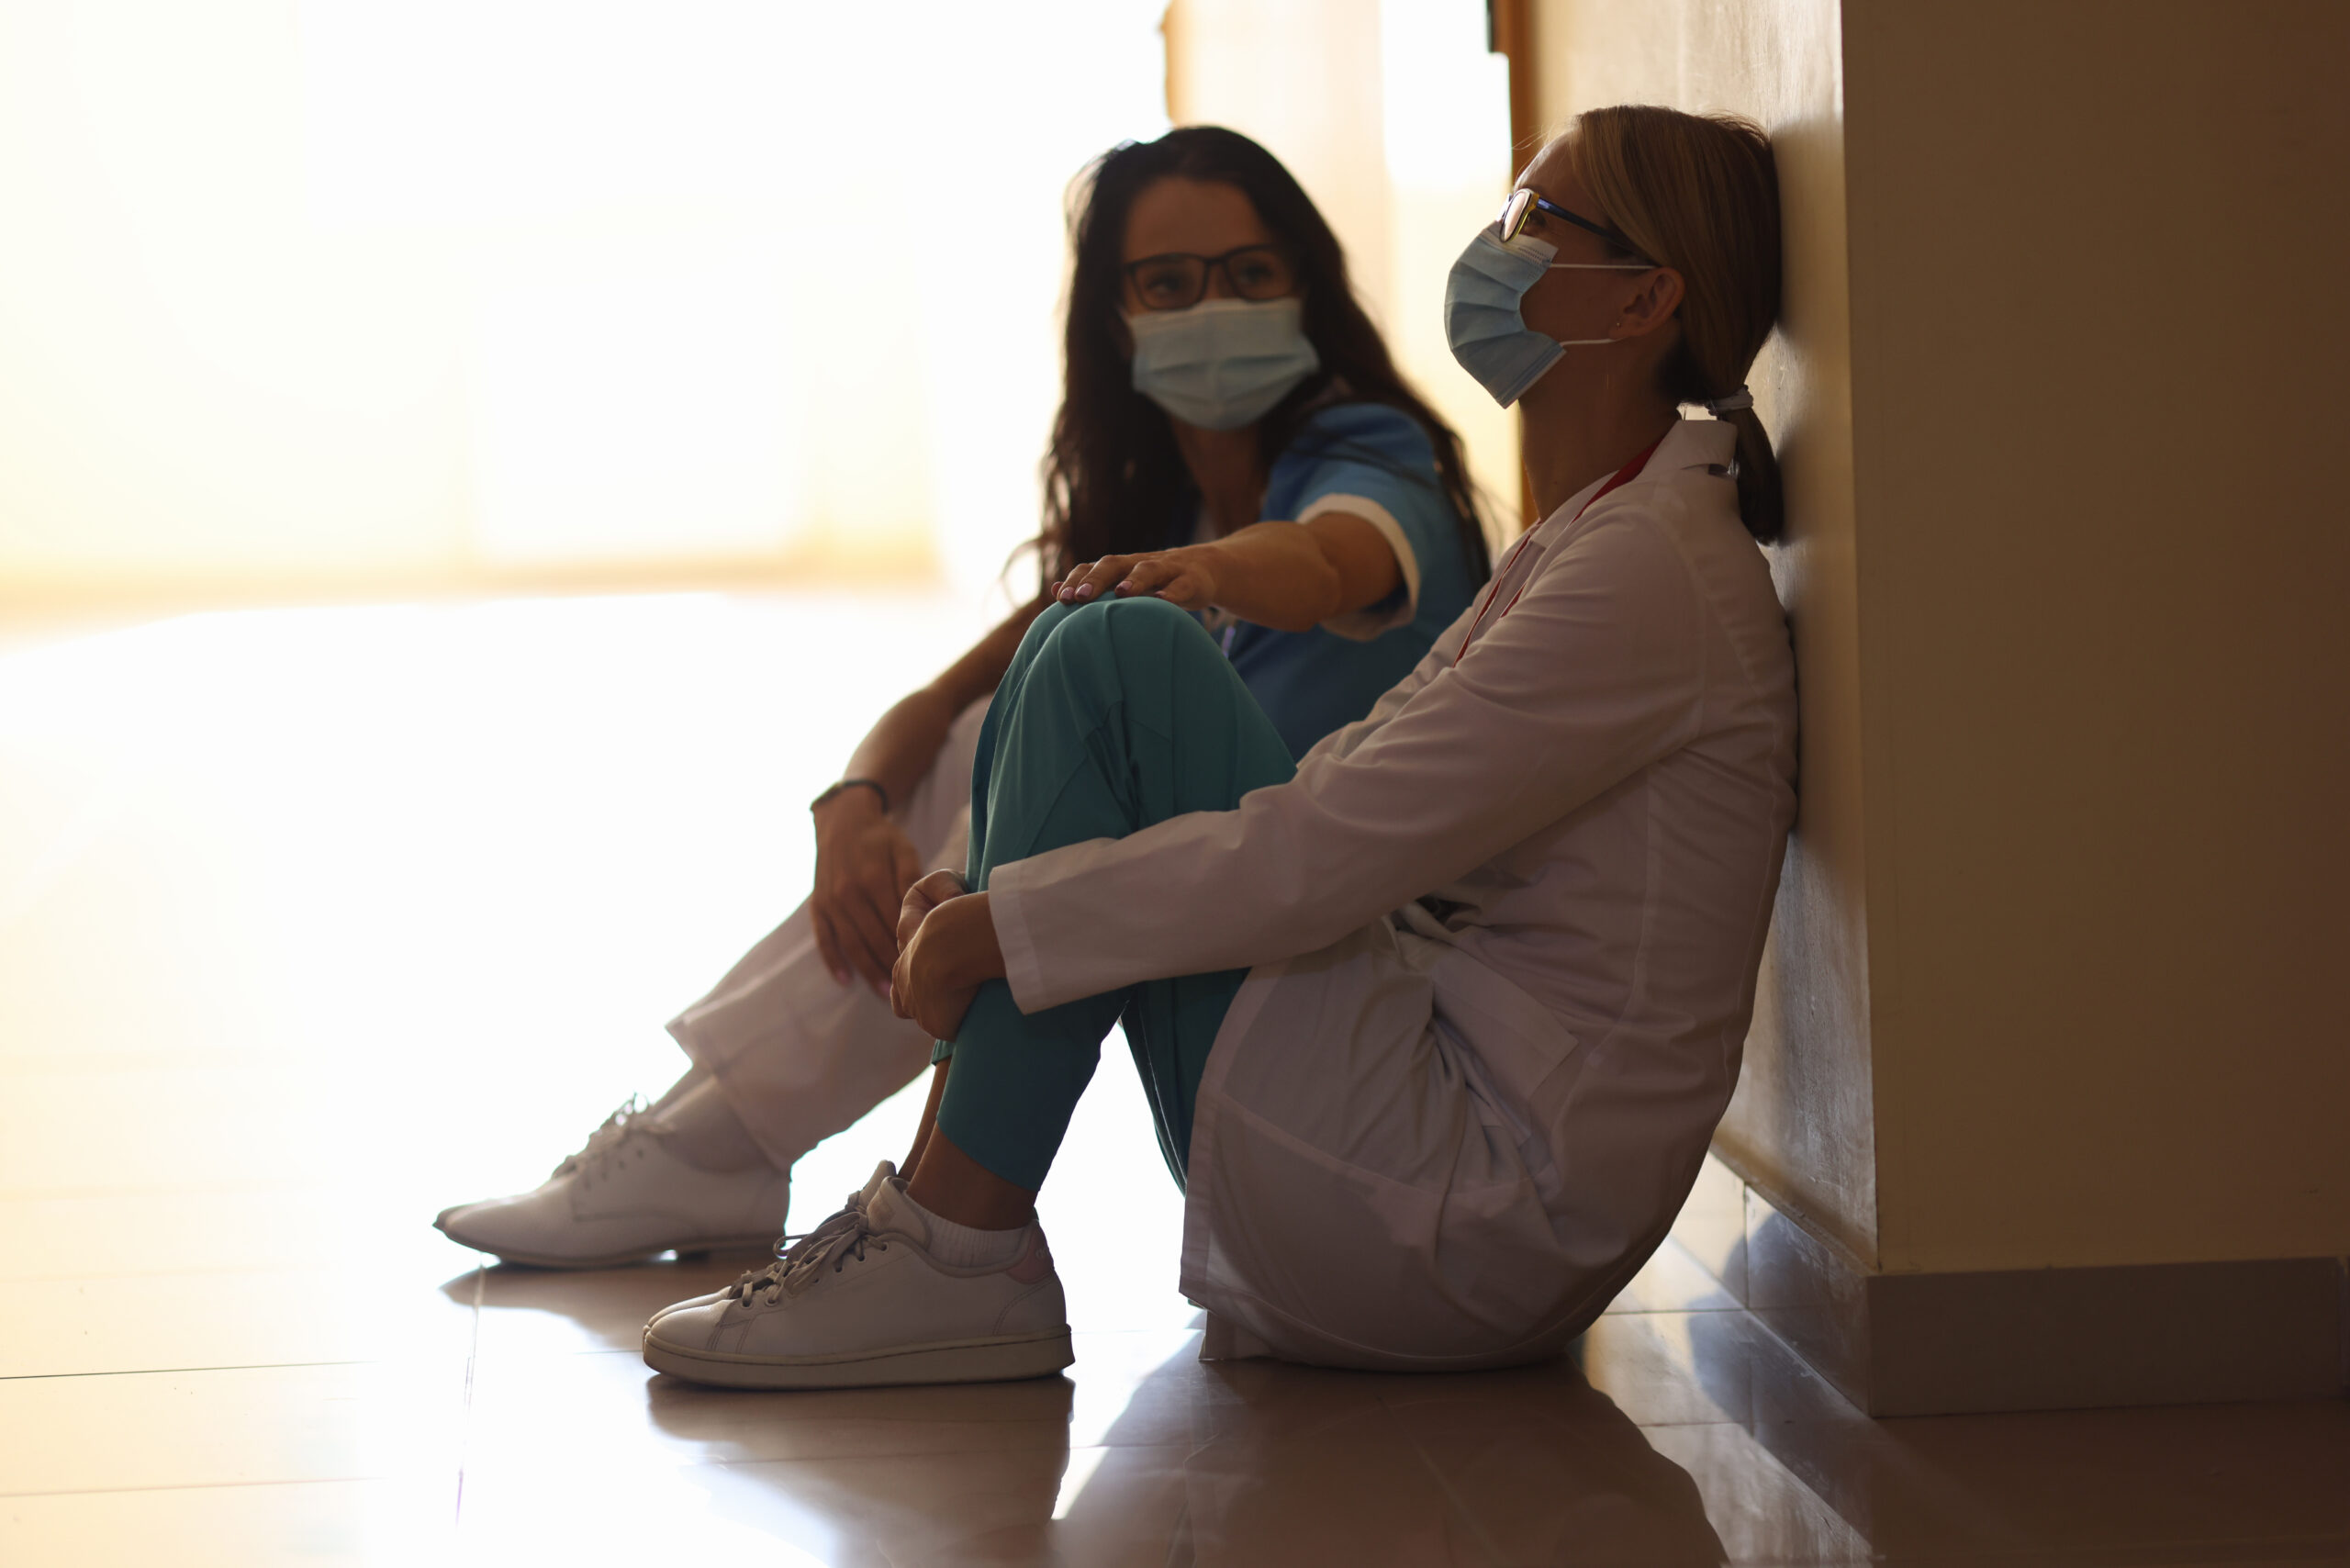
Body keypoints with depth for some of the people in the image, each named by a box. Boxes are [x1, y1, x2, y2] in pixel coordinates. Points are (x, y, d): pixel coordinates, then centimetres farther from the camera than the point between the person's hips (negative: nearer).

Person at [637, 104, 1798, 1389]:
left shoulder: (1653, 568, -14)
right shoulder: (1583, 545, 18)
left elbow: (1325, 854, -21)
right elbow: (1364, 794, 16)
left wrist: (994, 929, -12)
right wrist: (990, 900, 5)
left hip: (1469, 1211, -10)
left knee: (1114, 658, -15)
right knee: (1078, 648, 9)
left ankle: (957, 1250, -13)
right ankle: (935, 1212, -2)